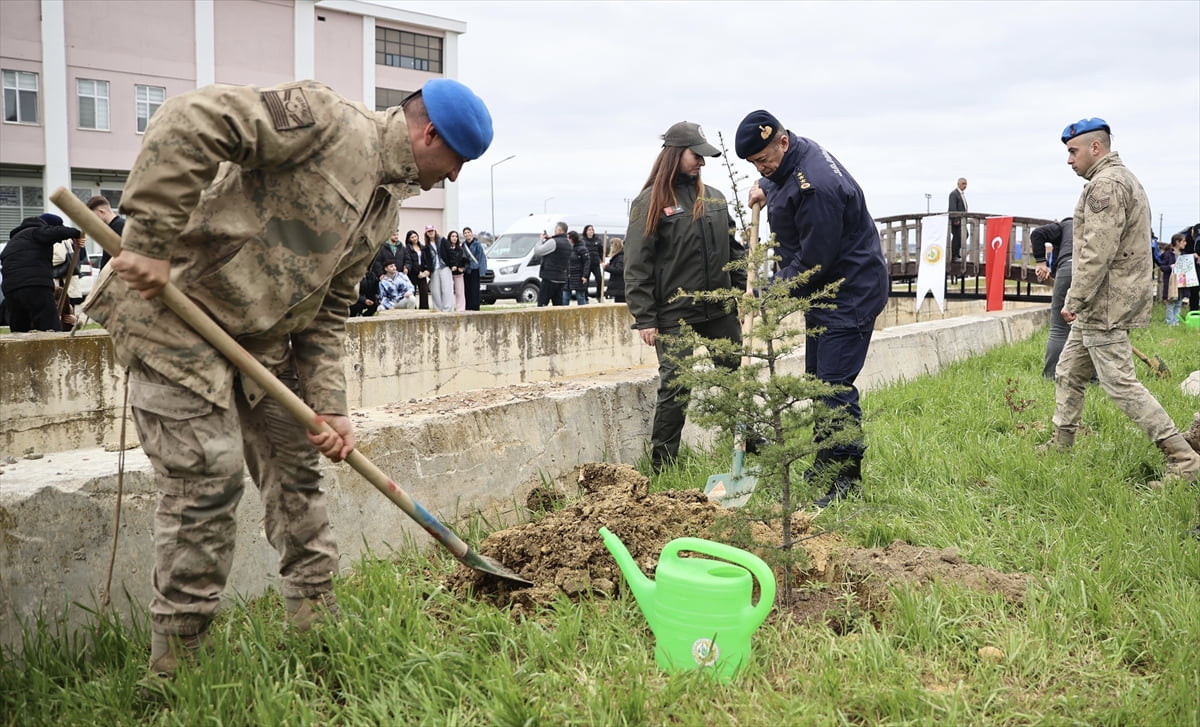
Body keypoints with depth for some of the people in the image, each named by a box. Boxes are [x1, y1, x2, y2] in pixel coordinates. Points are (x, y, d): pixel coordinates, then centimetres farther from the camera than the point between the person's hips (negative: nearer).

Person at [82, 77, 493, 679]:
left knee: (295, 462, 12)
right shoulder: (325, 119, -17)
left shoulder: (382, 207, 10)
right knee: (209, 474, -8)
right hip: (172, 309, -9)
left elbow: (327, 310, 10)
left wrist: (329, 405, 1)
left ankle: (314, 613, 27)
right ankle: (176, 657, 9)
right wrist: (153, 241, -29)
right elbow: (190, 121, -28)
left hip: (261, 337, 9)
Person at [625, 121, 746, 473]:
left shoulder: (714, 198, 11)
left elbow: (734, 250, 17)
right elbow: (637, 265, -7)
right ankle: (661, 466, 9)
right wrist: (645, 319, -12)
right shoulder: (649, 202, -4)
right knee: (674, 389, -3)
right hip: (675, 316, -5)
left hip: (721, 311, 5)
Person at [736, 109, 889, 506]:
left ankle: (847, 478, -4)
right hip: (823, 290, 11)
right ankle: (825, 461, 27)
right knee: (817, 379, 15)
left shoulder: (816, 186, -28)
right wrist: (765, 187, 10)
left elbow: (811, 262, -25)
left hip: (851, 291, -11)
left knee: (835, 384, -12)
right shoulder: (793, 156, 3)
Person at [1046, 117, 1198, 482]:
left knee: (1120, 384, -9)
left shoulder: (1105, 184, -16)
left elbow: (1097, 253, -24)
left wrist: (1074, 300, -18)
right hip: (1099, 308, 11)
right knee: (1068, 374, 16)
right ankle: (1060, 446, 25)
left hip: (1105, 306, -11)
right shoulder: (1125, 179, 19)